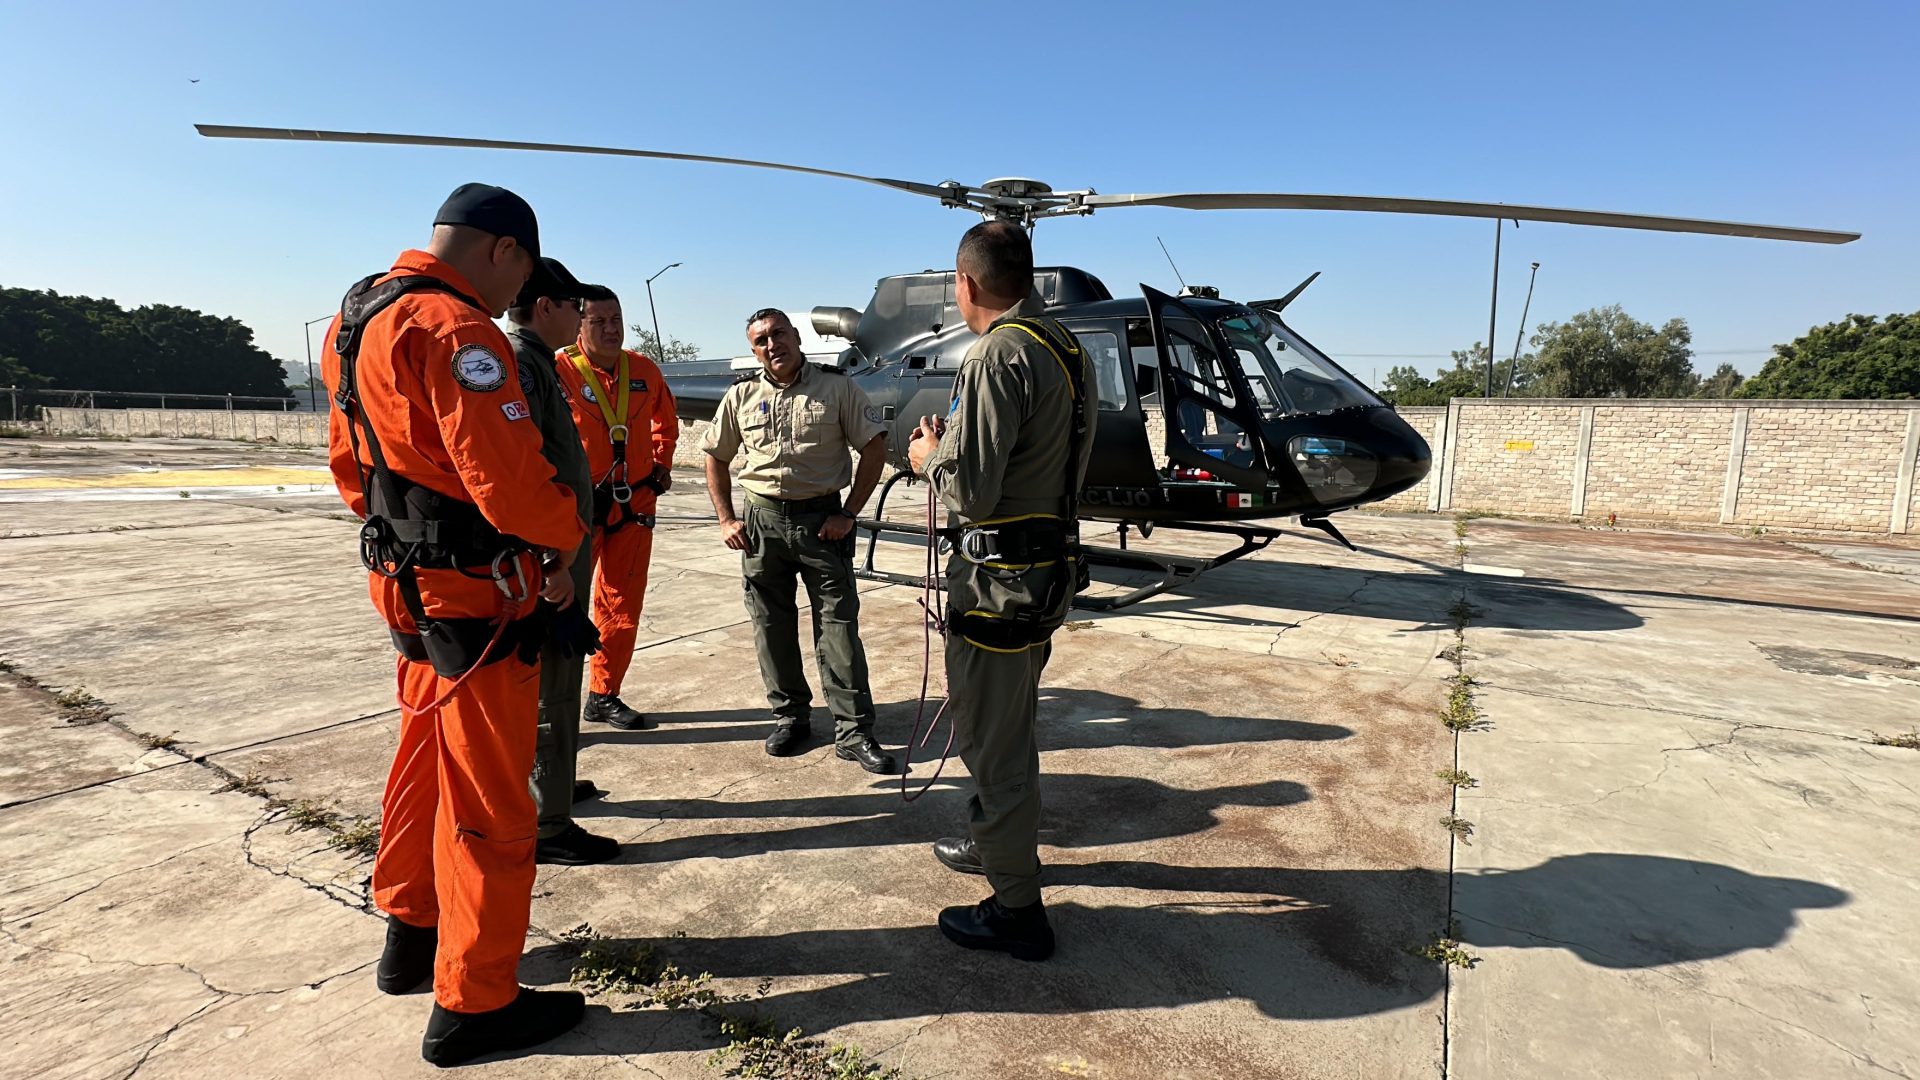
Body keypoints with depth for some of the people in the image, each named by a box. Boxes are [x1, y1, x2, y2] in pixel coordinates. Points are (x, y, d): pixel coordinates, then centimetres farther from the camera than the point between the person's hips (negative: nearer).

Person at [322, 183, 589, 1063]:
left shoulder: (359, 321, 12)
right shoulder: (454, 328, -20)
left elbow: (349, 459, 18)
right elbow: (508, 474, -27)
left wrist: (400, 531, 19)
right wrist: (564, 540, -9)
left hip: (404, 582, 10)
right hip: (474, 595, -10)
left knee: (426, 761, 23)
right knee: (487, 798, 0)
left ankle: (413, 932, 40)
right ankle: (474, 1004, 13)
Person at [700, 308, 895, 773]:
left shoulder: (836, 388, -2)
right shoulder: (741, 396, 6)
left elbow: (874, 446, -1)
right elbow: (716, 458, 15)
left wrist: (848, 513, -6)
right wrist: (726, 520, 6)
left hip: (821, 519, -3)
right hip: (762, 520, 3)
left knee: (839, 626, -2)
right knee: (772, 627, 10)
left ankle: (853, 731, 4)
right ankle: (790, 716, 27)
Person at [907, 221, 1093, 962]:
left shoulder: (999, 354, -20)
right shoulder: (1068, 350, 9)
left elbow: (971, 491, -25)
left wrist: (931, 457, -3)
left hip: (998, 578, -10)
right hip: (1051, 563, 10)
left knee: (992, 741, 4)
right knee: (1011, 728, 25)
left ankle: (1015, 910, 18)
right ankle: (996, 843, 46)